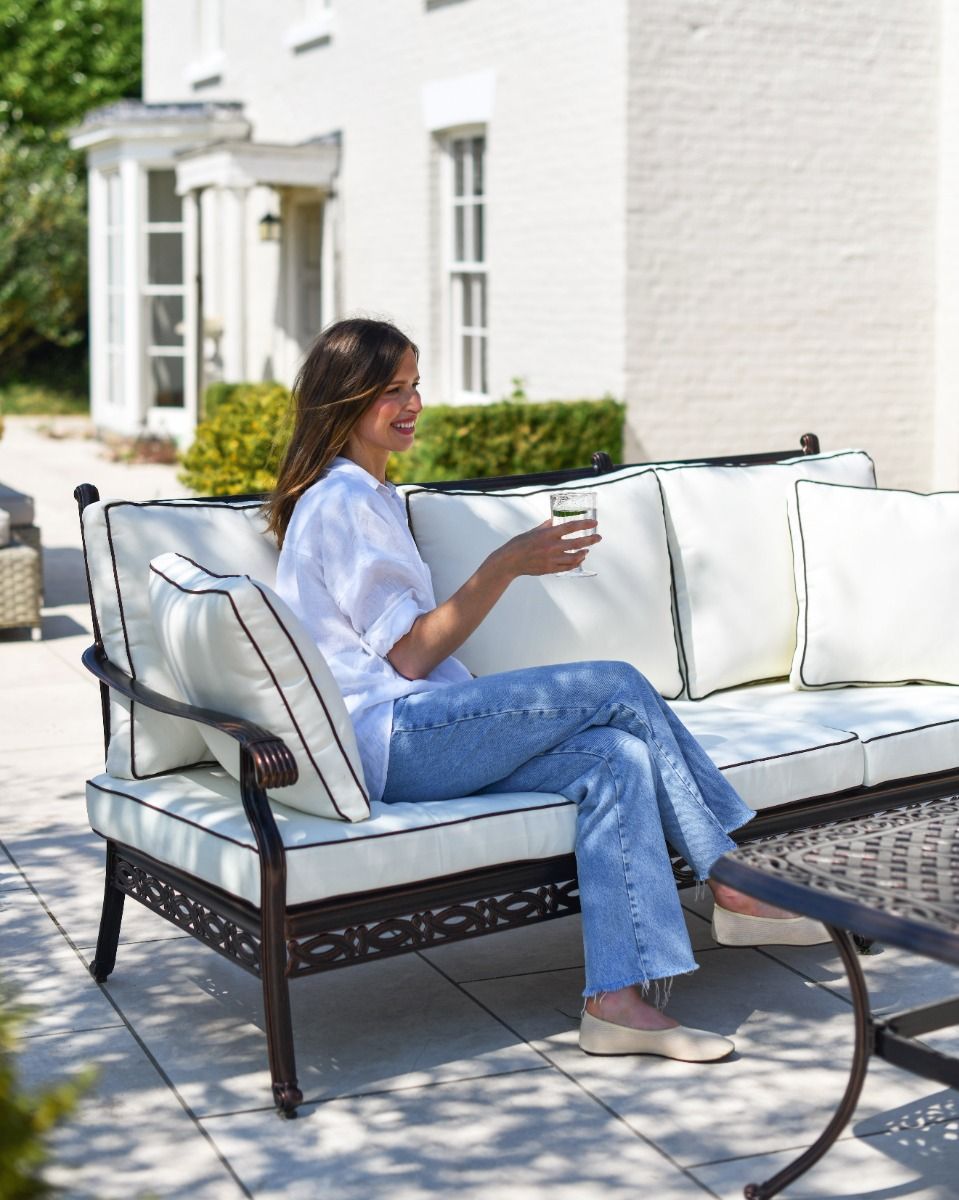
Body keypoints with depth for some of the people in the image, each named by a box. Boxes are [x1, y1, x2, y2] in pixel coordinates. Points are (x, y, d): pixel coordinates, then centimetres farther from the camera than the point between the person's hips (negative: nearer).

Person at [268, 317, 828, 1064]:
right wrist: (507, 564, -19)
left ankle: (618, 1000, -19)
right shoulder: (339, 503, -7)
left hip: (413, 736, 9)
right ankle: (732, 890, -5)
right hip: (387, 740, -9)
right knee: (619, 688, -16)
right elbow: (412, 652, -13)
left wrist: (499, 709, 12)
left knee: (614, 756, -14)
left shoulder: (372, 495, 25)